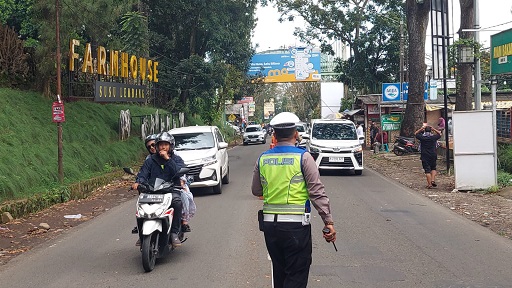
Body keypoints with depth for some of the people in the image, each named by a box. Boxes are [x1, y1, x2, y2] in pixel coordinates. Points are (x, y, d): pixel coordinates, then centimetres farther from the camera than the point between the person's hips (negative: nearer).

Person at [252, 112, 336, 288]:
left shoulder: (263, 159, 4)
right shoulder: (303, 157, -8)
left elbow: (256, 191, 13)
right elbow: (317, 192, -11)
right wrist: (328, 221, -9)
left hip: (269, 225, 5)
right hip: (296, 225, -5)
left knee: (279, 272, 19)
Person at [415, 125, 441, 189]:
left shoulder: (422, 137, -7)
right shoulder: (433, 137, -4)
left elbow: (415, 133, 10)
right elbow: (439, 134, 15)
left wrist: (422, 128, 8)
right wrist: (433, 129, 9)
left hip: (425, 156, -1)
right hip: (433, 155, 1)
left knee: (427, 170, 0)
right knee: (433, 168, 19)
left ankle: (429, 184, -3)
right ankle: (433, 180, 0)